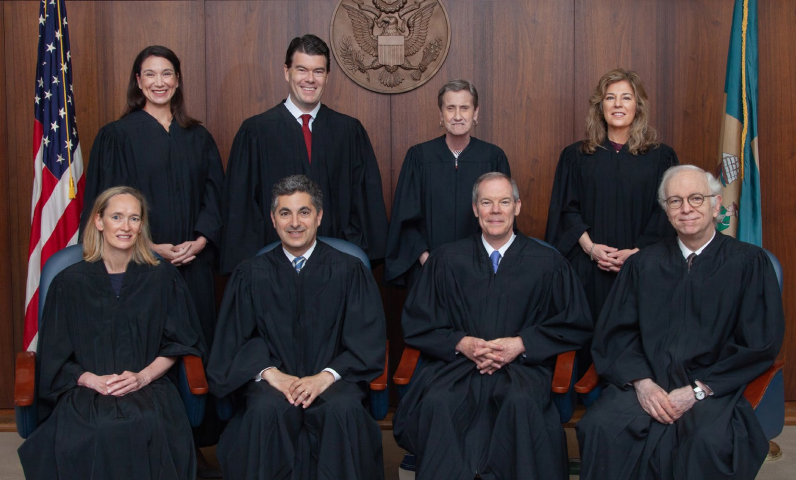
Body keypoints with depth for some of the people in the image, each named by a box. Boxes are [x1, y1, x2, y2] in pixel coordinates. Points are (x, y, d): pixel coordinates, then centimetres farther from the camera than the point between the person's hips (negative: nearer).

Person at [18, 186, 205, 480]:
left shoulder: (162, 278, 9)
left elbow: (178, 343, 10)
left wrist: (144, 376, -8)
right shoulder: (69, 283, 8)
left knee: (150, 430, -34)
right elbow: (55, 357, 9)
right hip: (85, 390, 0)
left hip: (148, 388, 0)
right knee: (89, 434, -34)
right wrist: (93, 379, -10)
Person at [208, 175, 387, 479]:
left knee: (343, 408, -33)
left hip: (332, 378, 0)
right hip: (273, 377, 1)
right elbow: (234, 341, 6)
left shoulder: (349, 271, 6)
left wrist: (327, 376, -15)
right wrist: (270, 373, -13)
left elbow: (368, 341, 1)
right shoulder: (251, 275, 9)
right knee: (266, 409, -33)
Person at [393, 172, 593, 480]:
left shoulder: (548, 263, 10)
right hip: (455, 363, 1)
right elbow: (416, 324, 12)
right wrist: (461, 343, -7)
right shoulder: (446, 260, 12)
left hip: (522, 364, 0)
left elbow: (577, 326, 9)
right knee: (437, 402, -32)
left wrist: (521, 344, -6)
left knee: (521, 402, -35)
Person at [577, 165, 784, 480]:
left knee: (710, 442, -34)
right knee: (600, 427, -27)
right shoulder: (643, 264, 12)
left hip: (714, 387, -2)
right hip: (648, 381, 2)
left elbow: (760, 344, -1)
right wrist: (641, 382, -11)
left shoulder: (749, 263, 4)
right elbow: (614, 332, 8)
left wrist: (697, 391, -9)